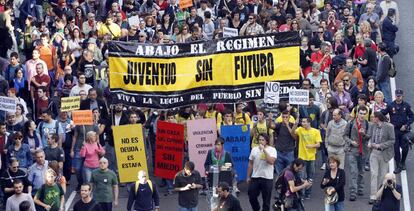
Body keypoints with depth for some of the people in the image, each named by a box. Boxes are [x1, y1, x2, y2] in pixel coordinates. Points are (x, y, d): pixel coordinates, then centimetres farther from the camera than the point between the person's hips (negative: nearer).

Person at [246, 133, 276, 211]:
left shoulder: (272, 150, -5)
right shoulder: (254, 150, 6)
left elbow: (271, 161, -23)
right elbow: (250, 164, 12)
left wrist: (264, 150, -23)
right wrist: (248, 177, 11)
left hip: (267, 178, -4)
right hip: (255, 177, 4)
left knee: (266, 200, 3)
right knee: (252, 197, 7)